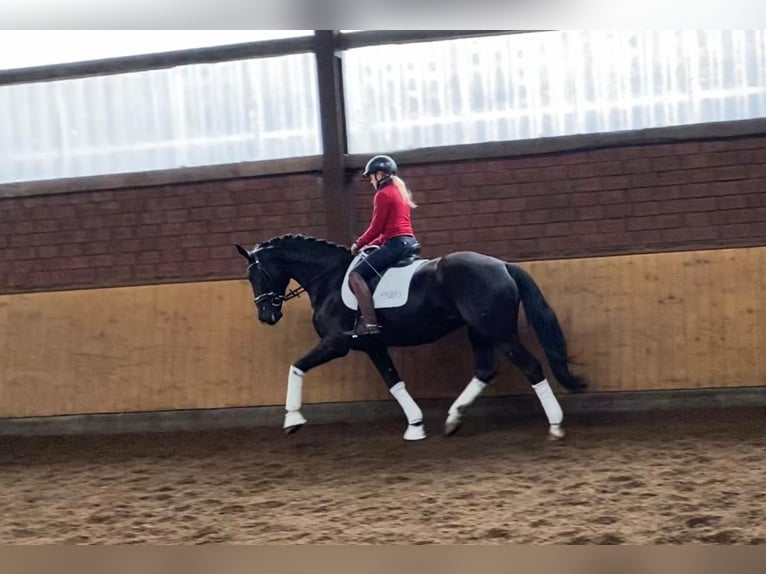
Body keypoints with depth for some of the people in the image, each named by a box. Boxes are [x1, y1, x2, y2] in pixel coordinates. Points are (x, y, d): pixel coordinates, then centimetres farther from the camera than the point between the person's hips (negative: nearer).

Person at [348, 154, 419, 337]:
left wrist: (359, 244, 4)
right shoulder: (399, 191, 21)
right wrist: (370, 244, 19)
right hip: (409, 241, 11)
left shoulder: (383, 194, -8)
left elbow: (376, 227, -10)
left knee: (356, 275, -14)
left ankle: (370, 322, -23)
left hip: (396, 243, -11)